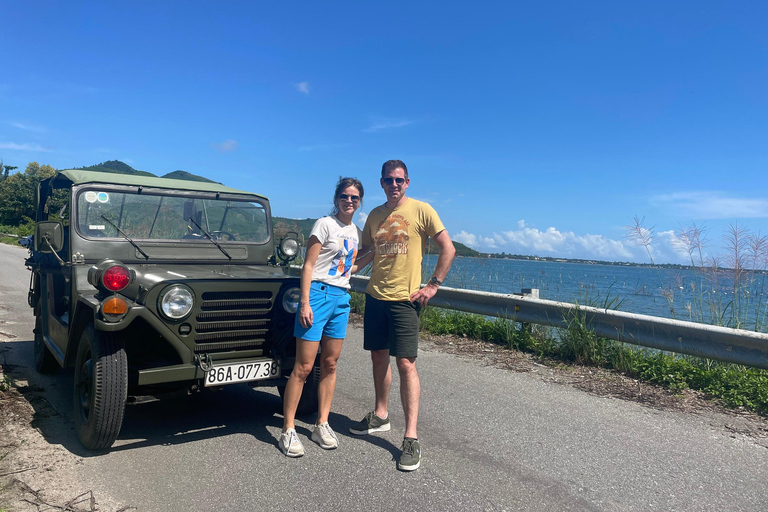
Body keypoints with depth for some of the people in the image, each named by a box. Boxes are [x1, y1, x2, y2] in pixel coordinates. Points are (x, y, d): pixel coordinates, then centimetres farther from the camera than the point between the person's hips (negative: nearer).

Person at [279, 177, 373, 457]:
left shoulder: (356, 232, 15)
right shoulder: (325, 225, -5)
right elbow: (308, 266, -10)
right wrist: (304, 303, -17)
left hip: (341, 298, 7)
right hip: (318, 293, -7)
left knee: (330, 365, 10)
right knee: (303, 367, -6)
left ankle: (322, 425, 20)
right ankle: (288, 430, 3)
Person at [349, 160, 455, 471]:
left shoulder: (421, 210, -6)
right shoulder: (375, 215, 10)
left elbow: (448, 249, -6)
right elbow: (365, 249, 23)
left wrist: (432, 286, -10)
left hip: (404, 299, -6)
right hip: (375, 295, 6)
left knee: (406, 364, -8)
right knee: (378, 356, 15)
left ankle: (411, 439, -2)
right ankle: (380, 416, 33)